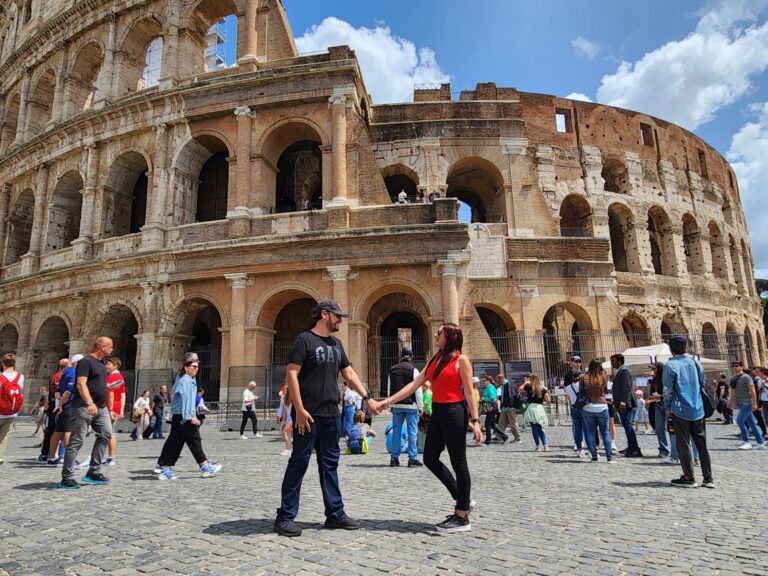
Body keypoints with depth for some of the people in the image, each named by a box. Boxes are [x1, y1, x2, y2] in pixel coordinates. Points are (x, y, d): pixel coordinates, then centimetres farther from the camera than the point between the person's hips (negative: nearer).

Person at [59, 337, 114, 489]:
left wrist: (107, 406, 24)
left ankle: (94, 472, 11)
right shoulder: (86, 361, -11)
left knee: (105, 434, 4)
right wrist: (90, 403, -35)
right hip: (84, 407, -9)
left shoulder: (102, 363, 16)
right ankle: (67, 478, 3)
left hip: (100, 407, 9)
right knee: (76, 441, -4)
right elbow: (81, 384, -23)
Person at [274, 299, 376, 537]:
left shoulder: (336, 344, 14)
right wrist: (299, 409, -19)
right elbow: (291, 375, -13)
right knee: (299, 463, -1)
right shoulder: (304, 339, -8)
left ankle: (335, 513, 21)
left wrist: (366, 397, 8)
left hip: (330, 414, 7)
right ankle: (285, 517, 9)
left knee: (330, 464, 12)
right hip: (308, 414, -7)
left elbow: (349, 374, 17)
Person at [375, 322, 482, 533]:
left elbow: (469, 392, -9)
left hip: (454, 412, -8)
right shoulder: (434, 360, 14)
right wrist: (390, 400, 5)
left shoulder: (461, 360, -7)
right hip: (437, 412, 8)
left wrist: (475, 421, -15)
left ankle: (462, 518, 12)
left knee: (458, 463, 1)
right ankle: (462, 500, 25)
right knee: (430, 458, 11)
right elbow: (414, 384, 11)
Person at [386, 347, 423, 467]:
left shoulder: (392, 370, 7)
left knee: (396, 431, 10)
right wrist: (420, 406, -1)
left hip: (396, 405, 4)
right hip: (411, 405, -4)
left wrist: (391, 405, 20)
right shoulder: (413, 369, -7)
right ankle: (413, 459, 2)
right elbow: (418, 389, -8)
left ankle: (394, 458, 12)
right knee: (412, 432, 1)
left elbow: (389, 389, 12)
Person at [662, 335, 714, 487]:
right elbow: (704, 382, 12)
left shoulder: (670, 365, -11)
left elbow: (668, 390, -12)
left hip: (681, 410, -5)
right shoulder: (694, 362, 5)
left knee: (684, 444, 4)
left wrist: (667, 407, 0)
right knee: (702, 444, 11)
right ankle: (708, 478, 13)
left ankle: (689, 477, 7)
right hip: (698, 410, 5)